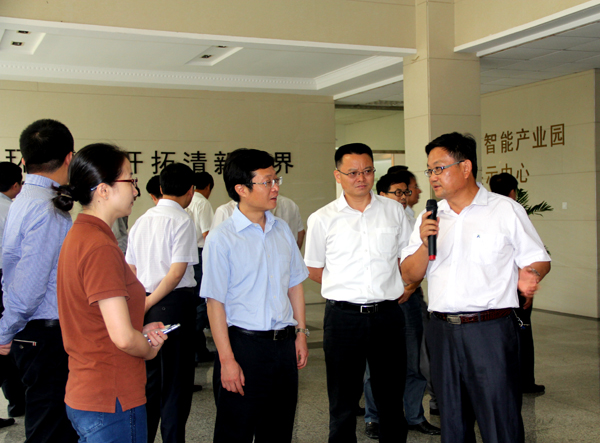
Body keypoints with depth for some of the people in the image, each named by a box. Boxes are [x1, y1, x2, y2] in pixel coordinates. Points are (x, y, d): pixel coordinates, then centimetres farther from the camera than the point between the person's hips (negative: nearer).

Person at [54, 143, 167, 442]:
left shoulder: (78, 235, 9)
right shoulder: (101, 247, -22)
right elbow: (123, 337, -25)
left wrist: (142, 332, 7)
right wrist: (150, 349, -4)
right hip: (112, 401, -9)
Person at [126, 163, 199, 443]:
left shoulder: (141, 221, 11)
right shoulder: (182, 220, -11)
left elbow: (130, 270, 14)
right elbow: (177, 272, -17)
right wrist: (149, 302, -10)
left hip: (148, 307, 7)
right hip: (176, 304, -7)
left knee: (150, 378, 17)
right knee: (176, 381, 3)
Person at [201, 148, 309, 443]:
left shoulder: (282, 230, 8)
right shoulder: (221, 238, -11)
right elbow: (215, 303, -12)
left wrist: (300, 333, 11)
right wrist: (227, 359, -14)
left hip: (284, 343, 5)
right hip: (244, 343, -5)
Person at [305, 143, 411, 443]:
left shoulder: (393, 210, 7)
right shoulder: (322, 219, 2)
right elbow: (314, 270, 10)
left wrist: (400, 291, 7)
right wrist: (348, 290, 7)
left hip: (387, 314, 2)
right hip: (343, 316, -1)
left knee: (391, 398, 10)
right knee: (343, 400, 7)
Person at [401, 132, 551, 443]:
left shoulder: (506, 210, 0)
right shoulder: (428, 218, 11)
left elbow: (538, 259, 2)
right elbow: (410, 275, 9)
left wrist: (529, 275, -21)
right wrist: (425, 243, -8)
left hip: (490, 329, -4)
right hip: (442, 331, 4)